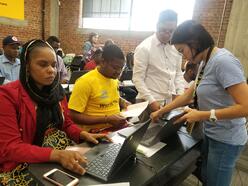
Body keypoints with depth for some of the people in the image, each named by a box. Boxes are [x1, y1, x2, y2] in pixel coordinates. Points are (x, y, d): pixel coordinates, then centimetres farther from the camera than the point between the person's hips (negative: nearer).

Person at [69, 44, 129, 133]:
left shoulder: (114, 78, 7)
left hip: (118, 125, 7)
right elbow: (73, 116, -16)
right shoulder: (85, 82, -15)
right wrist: (107, 119, -20)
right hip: (97, 131, -7)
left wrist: (122, 102, 5)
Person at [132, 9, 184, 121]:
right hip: (151, 103, -5)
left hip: (171, 102, 5)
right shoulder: (144, 48, -11)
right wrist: (151, 100, -18)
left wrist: (180, 94, 1)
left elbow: (178, 73, 14)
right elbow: (138, 79, -13)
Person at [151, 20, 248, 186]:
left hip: (225, 140, -8)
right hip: (211, 134, 8)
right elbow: (189, 94, 11)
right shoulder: (205, 62, 5)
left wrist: (202, 115, -24)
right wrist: (161, 111, 12)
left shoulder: (223, 61, -24)